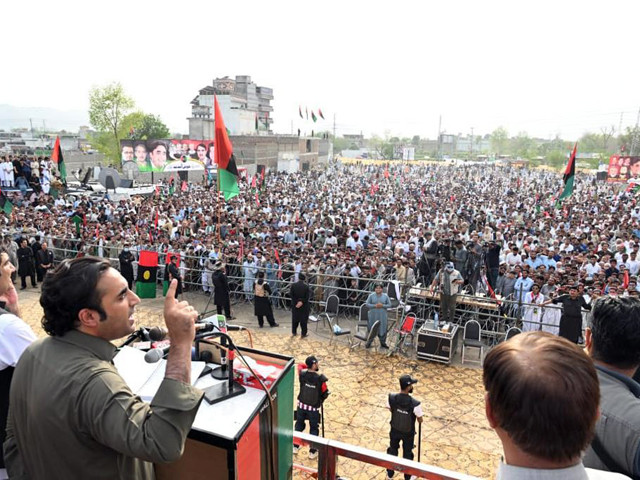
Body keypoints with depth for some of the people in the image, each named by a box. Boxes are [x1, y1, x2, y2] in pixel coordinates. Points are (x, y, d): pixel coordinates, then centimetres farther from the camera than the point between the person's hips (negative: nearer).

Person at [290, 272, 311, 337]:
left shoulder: (293, 285, -6)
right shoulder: (306, 286, -15)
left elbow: (292, 296, -5)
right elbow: (307, 297, -15)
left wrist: (297, 302, -5)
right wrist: (302, 302, -11)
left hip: (295, 305, 3)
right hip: (304, 306, -3)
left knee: (295, 319, 16)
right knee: (304, 320, 7)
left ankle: (294, 332, 25)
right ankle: (303, 333, 13)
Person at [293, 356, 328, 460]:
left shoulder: (302, 374, -15)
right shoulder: (320, 378, -25)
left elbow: (300, 365, 9)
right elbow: (325, 393, -10)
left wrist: (308, 366, 2)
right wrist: (321, 400, 9)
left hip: (301, 405, 4)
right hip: (314, 408, -3)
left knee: (299, 425, 23)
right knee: (314, 428, 15)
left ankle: (295, 447, 36)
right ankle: (312, 451, 24)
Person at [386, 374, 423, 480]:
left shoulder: (391, 398, -26)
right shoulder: (414, 404, -35)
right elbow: (420, 420, -18)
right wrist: (419, 418, 6)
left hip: (395, 430, 3)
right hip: (408, 433, -2)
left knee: (392, 450, 27)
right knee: (407, 453, 24)